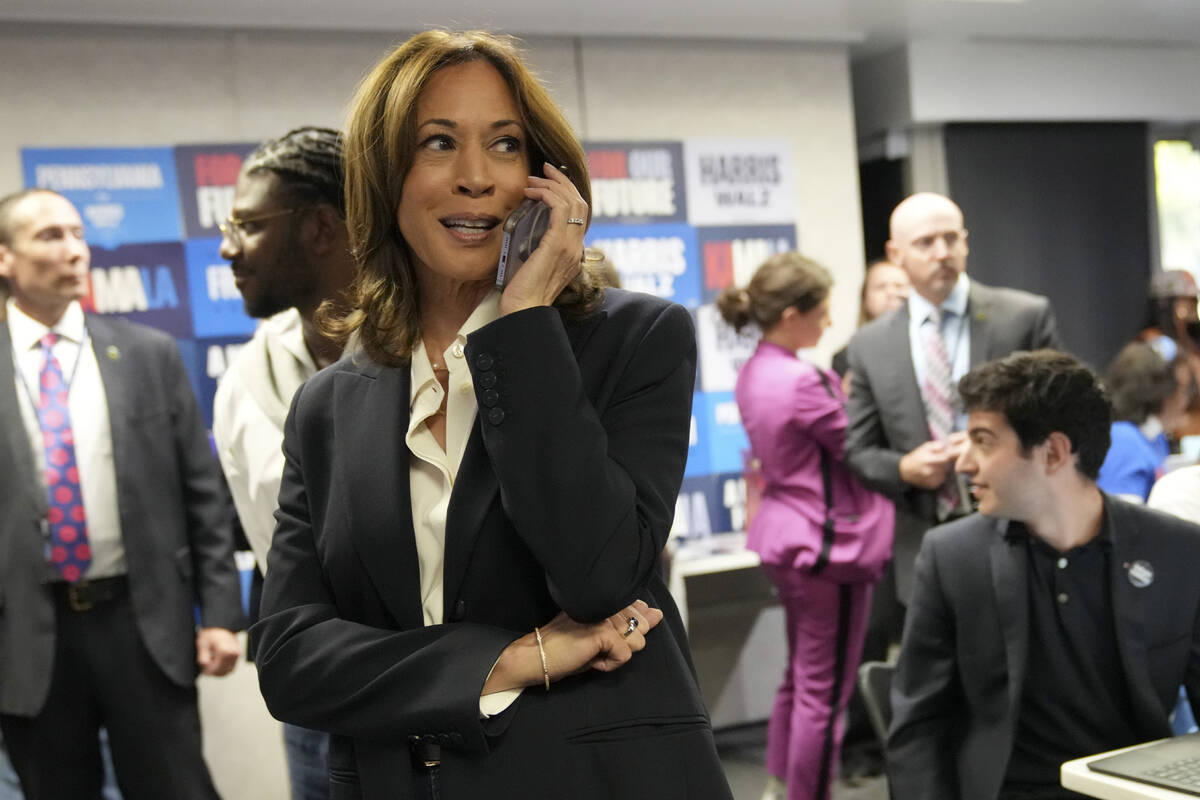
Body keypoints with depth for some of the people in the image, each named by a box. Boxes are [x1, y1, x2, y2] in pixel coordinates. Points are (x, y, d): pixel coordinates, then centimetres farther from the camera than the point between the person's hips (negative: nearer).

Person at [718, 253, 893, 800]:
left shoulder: (753, 374, 7)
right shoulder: (802, 381, -23)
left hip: (783, 534, 10)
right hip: (825, 542, -10)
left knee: (799, 676, 22)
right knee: (824, 691, 1)